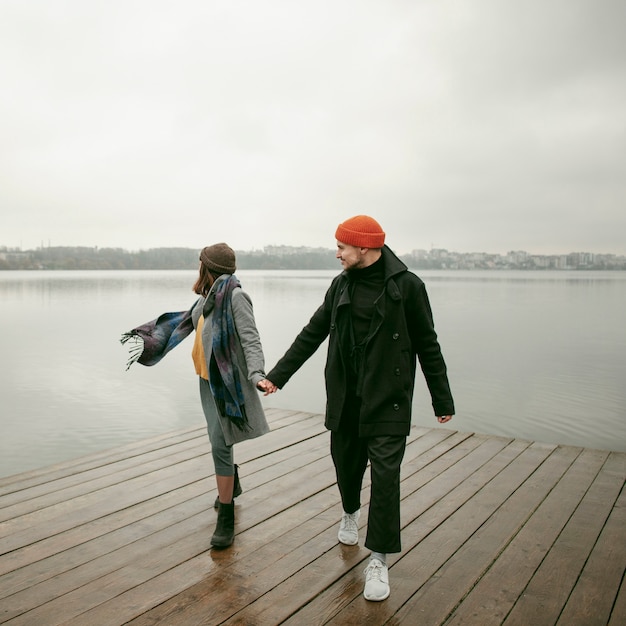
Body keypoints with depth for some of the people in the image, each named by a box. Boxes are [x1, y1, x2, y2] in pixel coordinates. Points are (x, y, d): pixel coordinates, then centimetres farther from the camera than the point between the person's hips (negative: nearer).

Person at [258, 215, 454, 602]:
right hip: (345, 397, 5)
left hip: (388, 401, -4)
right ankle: (351, 513, 48)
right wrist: (277, 376, 10)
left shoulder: (407, 286, -8)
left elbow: (427, 346, -3)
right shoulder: (342, 284, 6)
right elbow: (312, 334, 11)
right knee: (346, 464, 16)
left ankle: (379, 561, 10)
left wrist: (442, 400, 1)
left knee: (385, 476, -4)